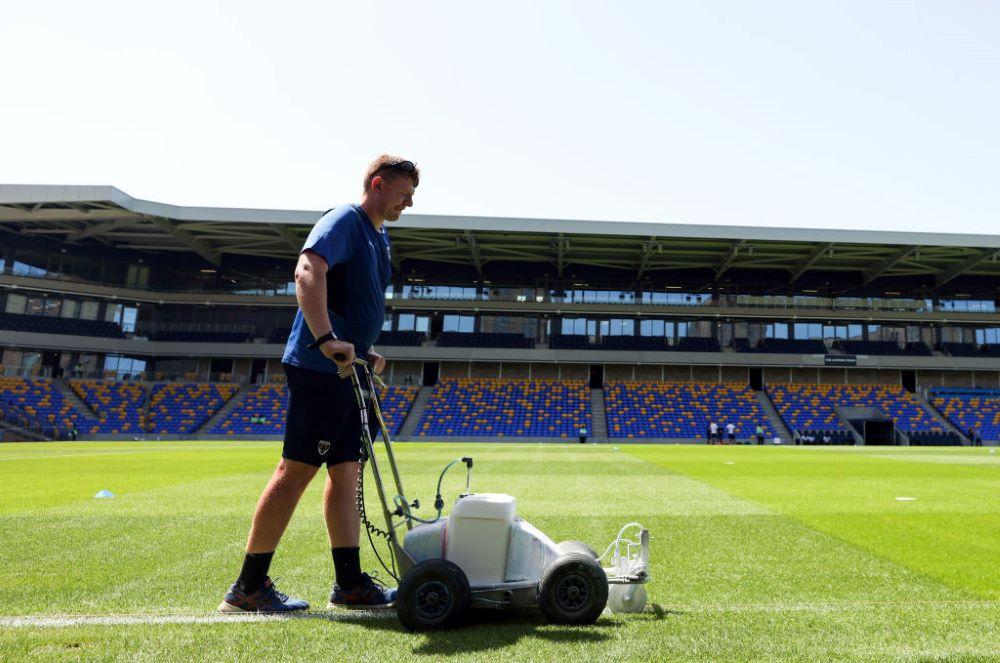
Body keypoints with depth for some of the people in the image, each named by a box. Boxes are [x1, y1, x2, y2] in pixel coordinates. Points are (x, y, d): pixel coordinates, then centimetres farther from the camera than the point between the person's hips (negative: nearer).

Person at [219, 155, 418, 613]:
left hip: (348, 371, 10)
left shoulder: (380, 239, 22)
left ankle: (350, 583, 16)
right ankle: (248, 586, 6)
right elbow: (308, 272, -25)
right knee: (297, 470, -6)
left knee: (346, 473, 9)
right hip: (319, 368, -10)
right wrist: (326, 340, -34)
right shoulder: (345, 220, -7)